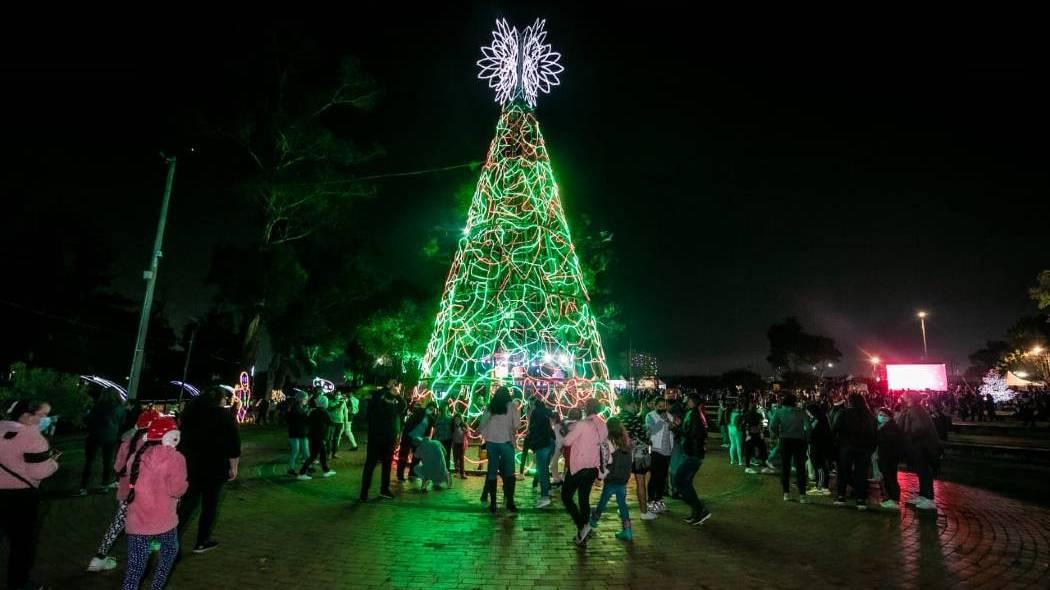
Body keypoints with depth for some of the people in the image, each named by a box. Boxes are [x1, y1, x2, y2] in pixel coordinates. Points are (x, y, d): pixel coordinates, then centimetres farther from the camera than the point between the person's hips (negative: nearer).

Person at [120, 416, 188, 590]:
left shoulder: (136, 456, 6)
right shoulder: (174, 457, -12)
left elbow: (129, 486, 17)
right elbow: (176, 490, -16)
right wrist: (185, 484, 4)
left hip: (136, 522, 4)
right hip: (162, 520, -4)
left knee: (135, 569, 8)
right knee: (170, 551, 25)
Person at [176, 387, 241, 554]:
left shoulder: (191, 411, 6)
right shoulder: (226, 415, -9)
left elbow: (181, 437, 15)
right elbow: (233, 444, -12)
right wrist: (233, 467, -3)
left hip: (189, 464, 5)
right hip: (214, 466, -4)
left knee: (188, 503, 13)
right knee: (210, 504, 8)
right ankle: (202, 542, 15)